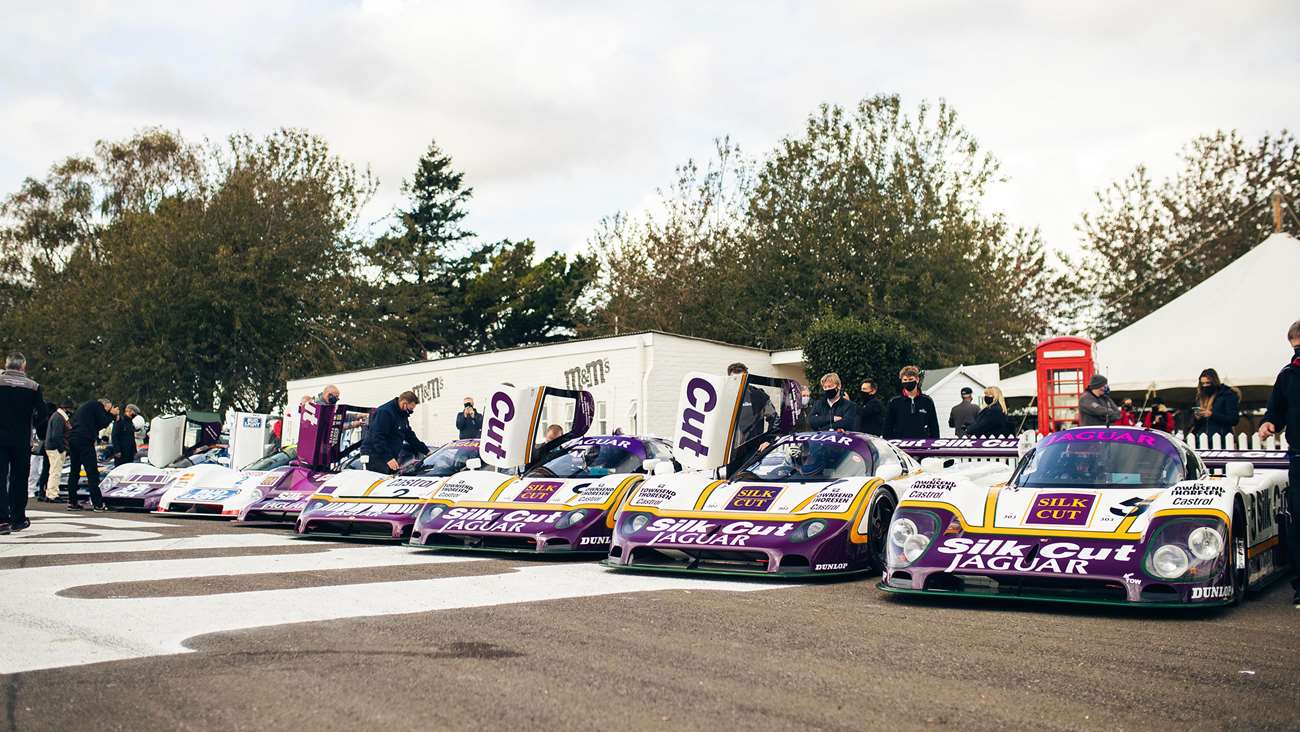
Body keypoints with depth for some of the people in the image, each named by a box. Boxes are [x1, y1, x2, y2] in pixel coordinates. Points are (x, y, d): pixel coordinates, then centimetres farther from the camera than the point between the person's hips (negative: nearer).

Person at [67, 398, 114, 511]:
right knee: (92, 472, -7)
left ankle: (72, 502, 14)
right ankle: (97, 504, -9)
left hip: (72, 439, 9)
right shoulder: (97, 404, 2)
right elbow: (104, 423, -3)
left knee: (74, 471, 13)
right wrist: (111, 414, 13)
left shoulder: (83, 407, 28)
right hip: (84, 441, -9)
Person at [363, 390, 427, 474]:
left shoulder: (402, 416, 15)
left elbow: (410, 436, 25)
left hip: (390, 457, 10)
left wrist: (426, 451, 21)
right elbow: (378, 437, -24)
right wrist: (388, 458, -30)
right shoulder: (385, 412, -17)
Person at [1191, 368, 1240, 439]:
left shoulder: (1228, 395, 3)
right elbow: (1194, 424, 21)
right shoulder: (1201, 397, 18)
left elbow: (1234, 420, -6)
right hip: (1202, 439, 4)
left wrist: (1212, 415, -14)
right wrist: (1196, 418, -2)